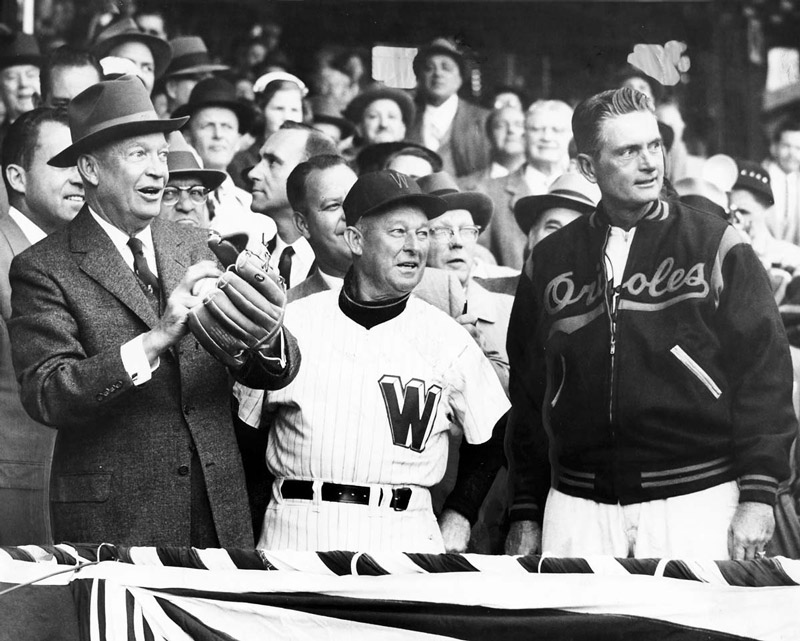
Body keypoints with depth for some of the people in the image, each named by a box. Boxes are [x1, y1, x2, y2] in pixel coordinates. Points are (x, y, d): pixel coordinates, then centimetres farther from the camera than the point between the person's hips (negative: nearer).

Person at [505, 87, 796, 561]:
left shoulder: (716, 247, 2)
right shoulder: (550, 263, 10)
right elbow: (528, 393, 13)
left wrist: (758, 496, -9)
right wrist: (525, 513, 10)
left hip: (696, 501, -2)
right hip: (579, 507, 2)